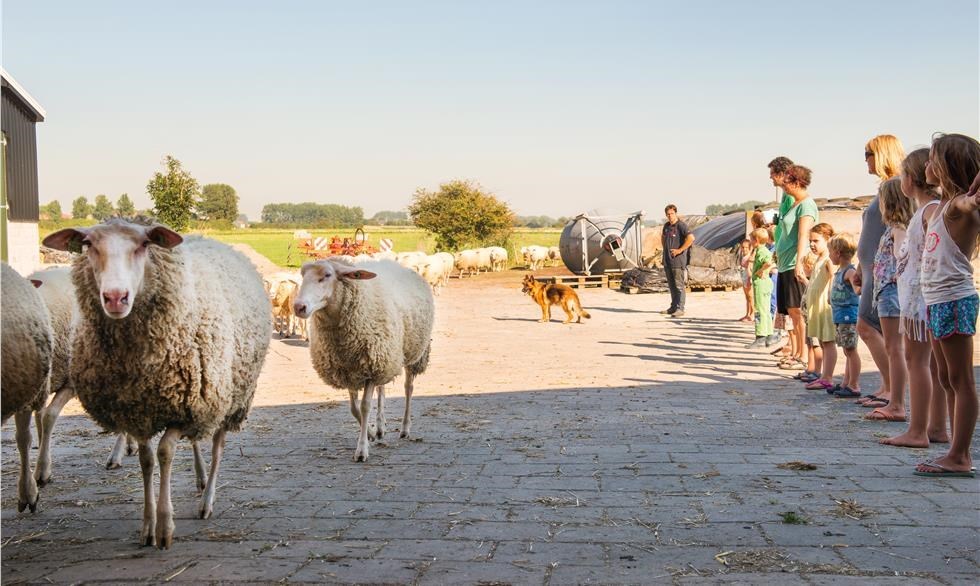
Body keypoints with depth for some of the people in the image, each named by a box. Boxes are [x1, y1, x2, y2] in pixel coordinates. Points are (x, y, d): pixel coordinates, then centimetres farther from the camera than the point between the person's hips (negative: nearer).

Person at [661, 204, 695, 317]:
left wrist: (680, 250, -20)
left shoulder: (681, 225, -12)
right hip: (667, 261, 8)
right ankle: (673, 307, 24)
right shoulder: (666, 226, 12)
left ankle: (680, 309, -5)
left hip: (678, 260, -8)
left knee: (679, 285, -6)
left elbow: (691, 238, -25)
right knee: (671, 285, 15)